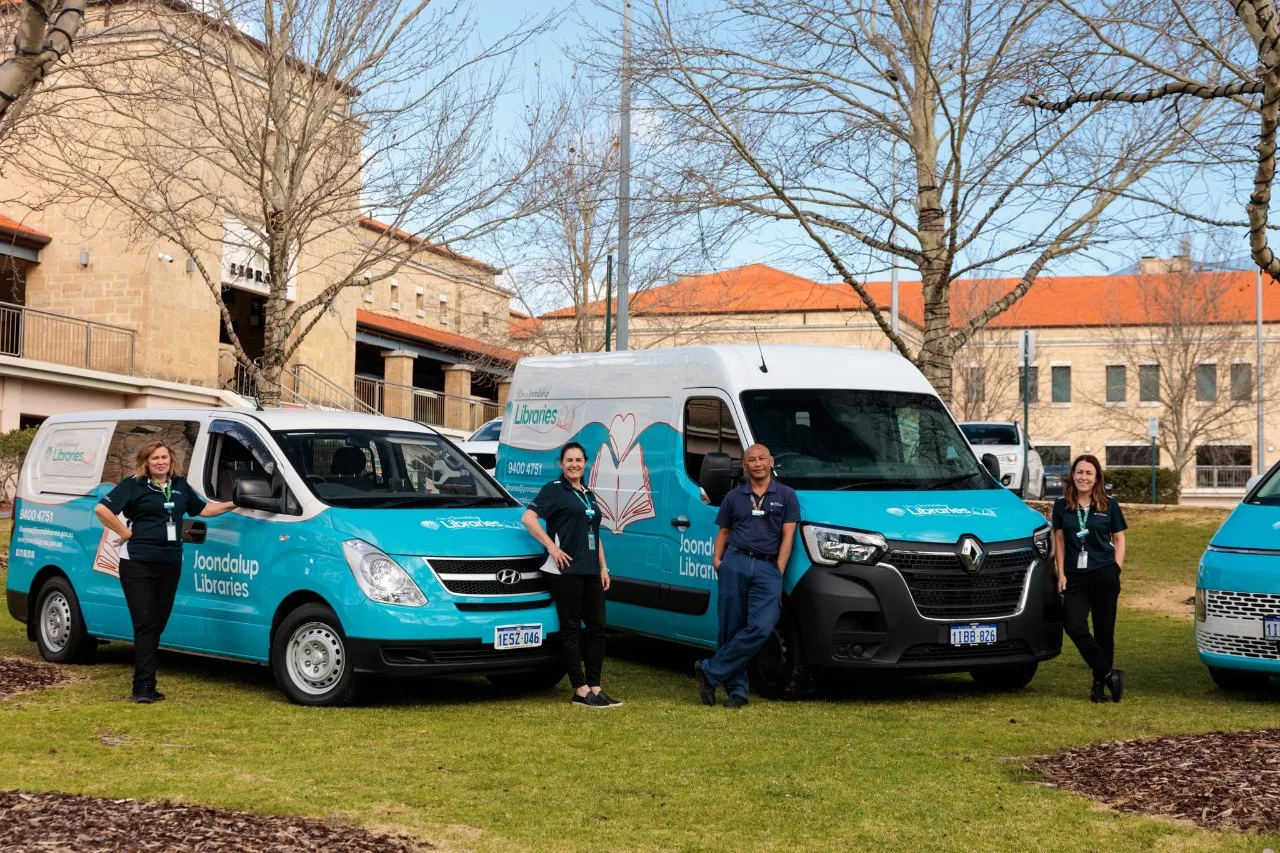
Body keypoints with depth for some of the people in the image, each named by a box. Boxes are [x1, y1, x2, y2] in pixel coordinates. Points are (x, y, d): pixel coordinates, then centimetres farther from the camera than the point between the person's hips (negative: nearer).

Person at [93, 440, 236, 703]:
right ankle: (144, 686, -8)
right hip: (138, 563, -6)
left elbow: (202, 509, 28)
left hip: (170, 563, 6)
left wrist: (232, 504, 20)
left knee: (158, 623, 9)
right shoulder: (133, 485, -5)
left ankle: (144, 684, 16)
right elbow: (102, 509, -14)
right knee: (145, 623, -9)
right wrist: (125, 533, -12)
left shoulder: (180, 486, 15)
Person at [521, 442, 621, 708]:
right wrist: (552, 548, -16)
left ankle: (595, 687, 10)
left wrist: (603, 567, 17)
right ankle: (580, 690, -1)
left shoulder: (588, 494, 19)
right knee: (571, 629, -3)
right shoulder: (555, 489, -3)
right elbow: (528, 518, -14)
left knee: (596, 627, 5)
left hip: (590, 571, 8)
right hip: (566, 571, -8)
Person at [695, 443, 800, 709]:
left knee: (761, 627, -17)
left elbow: (787, 536, 4)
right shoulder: (734, 497, 15)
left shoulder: (786, 496, 9)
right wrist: (716, 559, 0)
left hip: (768, 567, -1)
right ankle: (737, 690, 8)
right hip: (734, 563, 2)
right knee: (731, 628, 0)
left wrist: (778, 571, -4)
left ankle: (711, 672, -7)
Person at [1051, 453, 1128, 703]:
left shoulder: (1109, 505, 4)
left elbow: (1119, 539, 10)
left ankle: (1100, 683, 13)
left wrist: (1116, 568, -2)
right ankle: (1109, 675, -5)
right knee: (1075, 628, -14)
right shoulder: (1062, 506, 7)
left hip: (1104, 575, -1)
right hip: (1074, 576, 1)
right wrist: (1061, 574, 3)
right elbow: (1059, 540, 10)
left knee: (1104, 630, 2)